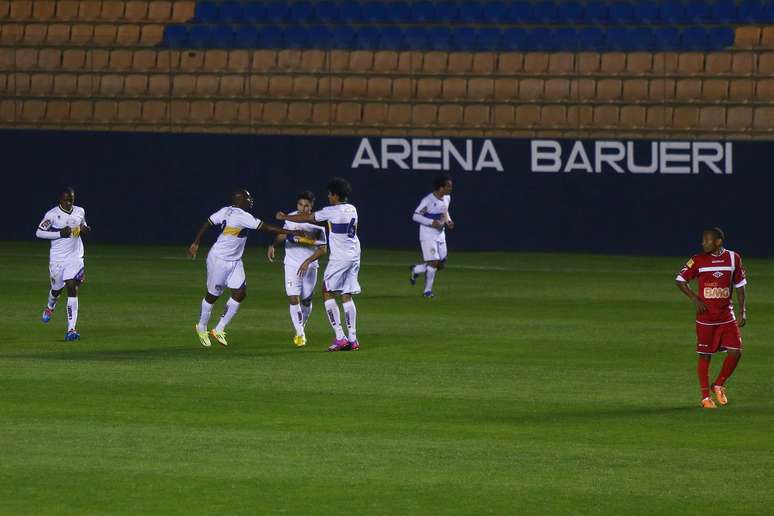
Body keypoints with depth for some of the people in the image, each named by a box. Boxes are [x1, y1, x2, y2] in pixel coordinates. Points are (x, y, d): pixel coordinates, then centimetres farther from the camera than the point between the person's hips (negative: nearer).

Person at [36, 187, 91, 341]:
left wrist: (86, 230, -2)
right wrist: (60, 233, -19)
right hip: (57, 258, -1)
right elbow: (39, 232, -9)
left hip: (75, 257, 1)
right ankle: (50, 307, 54)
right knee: (57, 288, 14)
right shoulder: (52, 214, -9)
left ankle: (71, 330, -16)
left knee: (73, 289, -12)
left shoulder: (80, 212, 4)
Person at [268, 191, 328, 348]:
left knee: (306, 301, 10)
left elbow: (323, 249, -13)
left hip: (310, 266, -1)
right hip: (292, 264, 1)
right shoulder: (291, 218, -3)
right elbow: (283, 234, 16)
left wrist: (308, 261, -23)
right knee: (293, 299, -12)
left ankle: (301, 328, 36)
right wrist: (273, 245, -1)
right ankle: (300, 334, -6)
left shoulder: (317, 223, -12)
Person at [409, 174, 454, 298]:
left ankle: (415, 270, 29)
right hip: (428, 235, -8)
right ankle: (427, 290, 5)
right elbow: (416, 216, -16)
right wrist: (432, 222, -26)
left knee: (441, 264, 7)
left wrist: (448, 221, 3)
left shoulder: (447, 198, 4)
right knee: (433, 262, -11)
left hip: (440, 234, 8)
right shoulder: (428, 200, -19)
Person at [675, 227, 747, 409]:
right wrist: (695, 298, -10)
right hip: (705, 317, -2)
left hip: (727, 316, 2)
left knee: (735, 352, -6)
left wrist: (743, 311, 5)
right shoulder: (698, 260, -4)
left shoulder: (733, 258, 2)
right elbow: (680, 280, 1)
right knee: (705, 356, 1)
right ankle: (705, 396, 12)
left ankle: (719, 385, 16)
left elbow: (740, 286, 10)